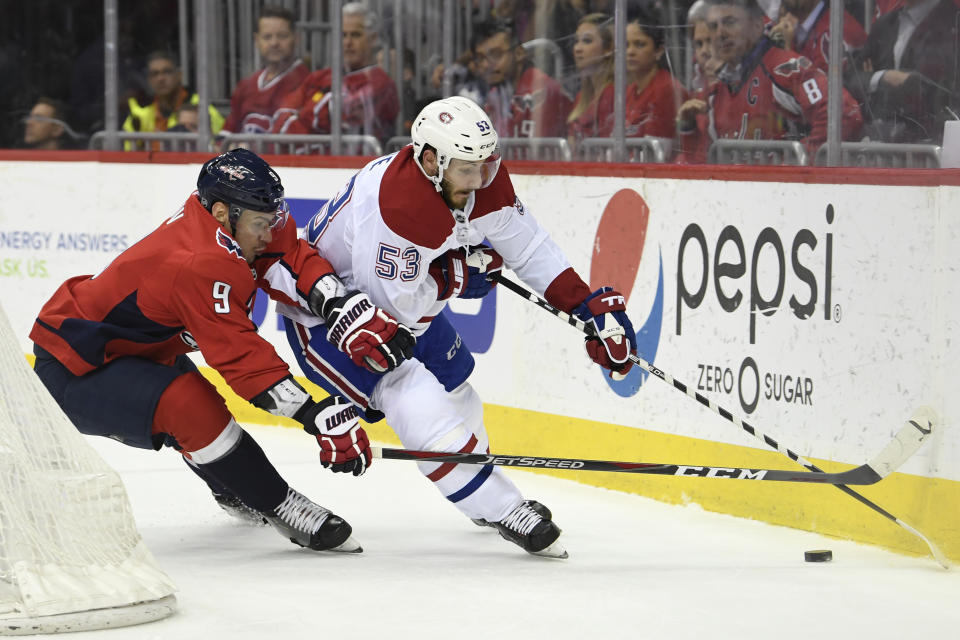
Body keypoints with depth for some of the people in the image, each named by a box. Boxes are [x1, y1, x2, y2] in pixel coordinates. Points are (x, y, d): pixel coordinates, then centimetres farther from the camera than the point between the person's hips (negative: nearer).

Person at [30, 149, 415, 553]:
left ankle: (233, 492, 57)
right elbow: (240, 355, -34)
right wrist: (320, 417, -36)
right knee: (190, 404, -30)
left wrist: (353, 315, -24)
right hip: (71, 371, -11)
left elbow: (292, 262, -8)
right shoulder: (203, 265, -32)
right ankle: (279, 508, -21)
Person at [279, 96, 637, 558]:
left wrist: (591, 308, -7)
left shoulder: (485, 182, -14)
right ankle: (501, 510, -15)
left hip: (400, 300, 9)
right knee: (416, 401, -23)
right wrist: (460, 274, -18)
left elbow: (528, 246, -3)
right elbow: (395, 303, -32)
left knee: (456, 391, 20)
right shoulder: (397, 203, -39)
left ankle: (481, 487, 47)